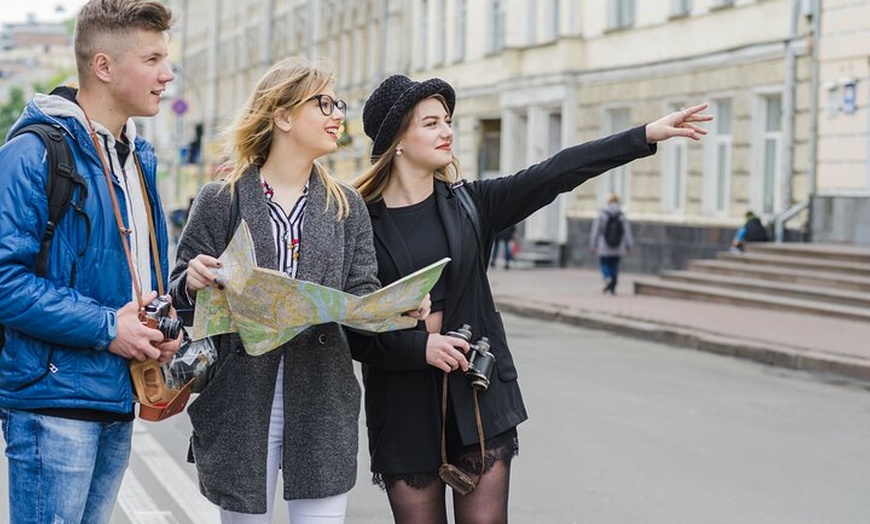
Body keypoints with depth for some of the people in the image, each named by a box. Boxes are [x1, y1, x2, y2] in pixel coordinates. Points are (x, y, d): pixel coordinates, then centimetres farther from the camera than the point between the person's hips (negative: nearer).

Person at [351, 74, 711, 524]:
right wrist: (418, 346, -19)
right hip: (403, 407, -2)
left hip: (478, 396, 2)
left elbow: (556, 174, -4)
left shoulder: (469, 203, 3)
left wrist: (647, 135, -11)